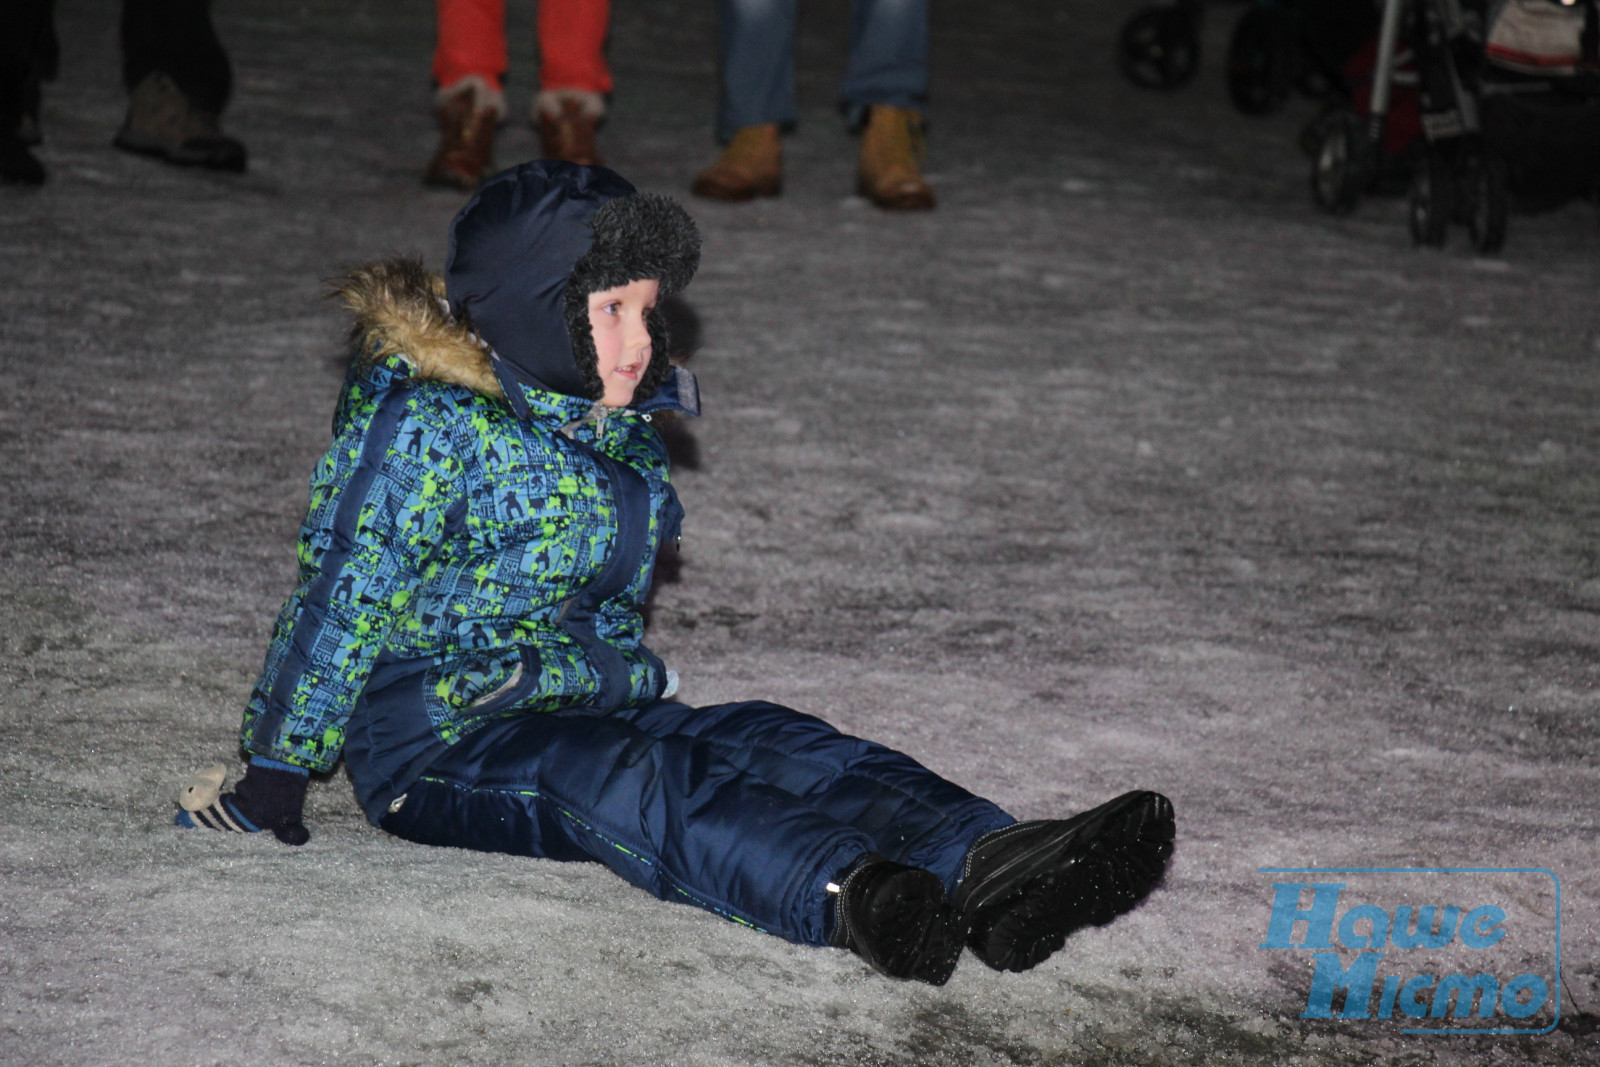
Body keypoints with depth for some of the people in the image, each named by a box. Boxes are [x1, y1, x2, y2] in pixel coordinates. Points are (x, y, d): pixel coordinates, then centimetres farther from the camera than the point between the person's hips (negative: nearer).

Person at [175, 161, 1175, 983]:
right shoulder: (424, 425, -11)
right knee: (619, 783, -36)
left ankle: (988, 865, -47)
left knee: (774, 744, -21)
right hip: (439, 741, -7)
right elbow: (342, 595, -11)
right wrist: (274, 775, -9)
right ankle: (851, 897, -64)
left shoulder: (621, 428, 13)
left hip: (595, 709, 7)